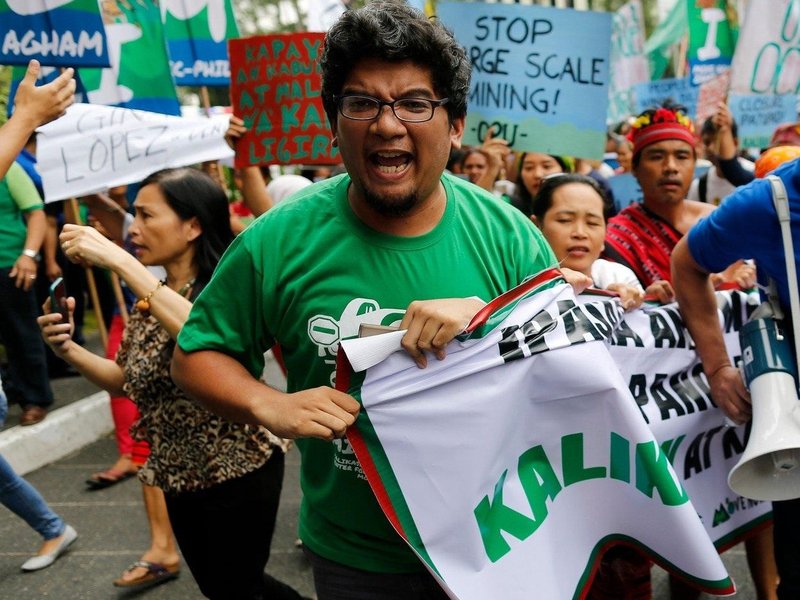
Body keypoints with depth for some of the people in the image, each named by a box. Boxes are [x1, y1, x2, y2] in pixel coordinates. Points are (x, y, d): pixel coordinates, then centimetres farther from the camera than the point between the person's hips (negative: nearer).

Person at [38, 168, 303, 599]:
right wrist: (69, 350, -6)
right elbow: (126, 381, 12)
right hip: (177, 476, 8)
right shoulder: (149, 300, 3)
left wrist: (118, 260, -36)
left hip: (237, 472, -7)